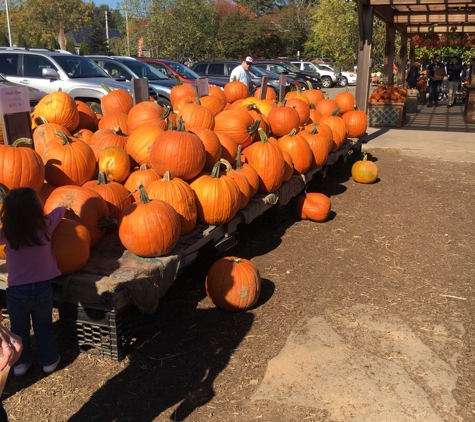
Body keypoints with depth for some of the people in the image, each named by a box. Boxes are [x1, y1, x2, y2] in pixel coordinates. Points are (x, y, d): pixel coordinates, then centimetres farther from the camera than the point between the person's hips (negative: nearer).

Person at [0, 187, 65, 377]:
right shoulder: (45, 225, -15)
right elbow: (61, 210, 4)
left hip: (16, 291, 0)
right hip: (43, 288, 1)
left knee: (19, 329, 22)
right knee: (44, 327, 21)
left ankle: (20, 363, 37)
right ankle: (49, 361, 35)